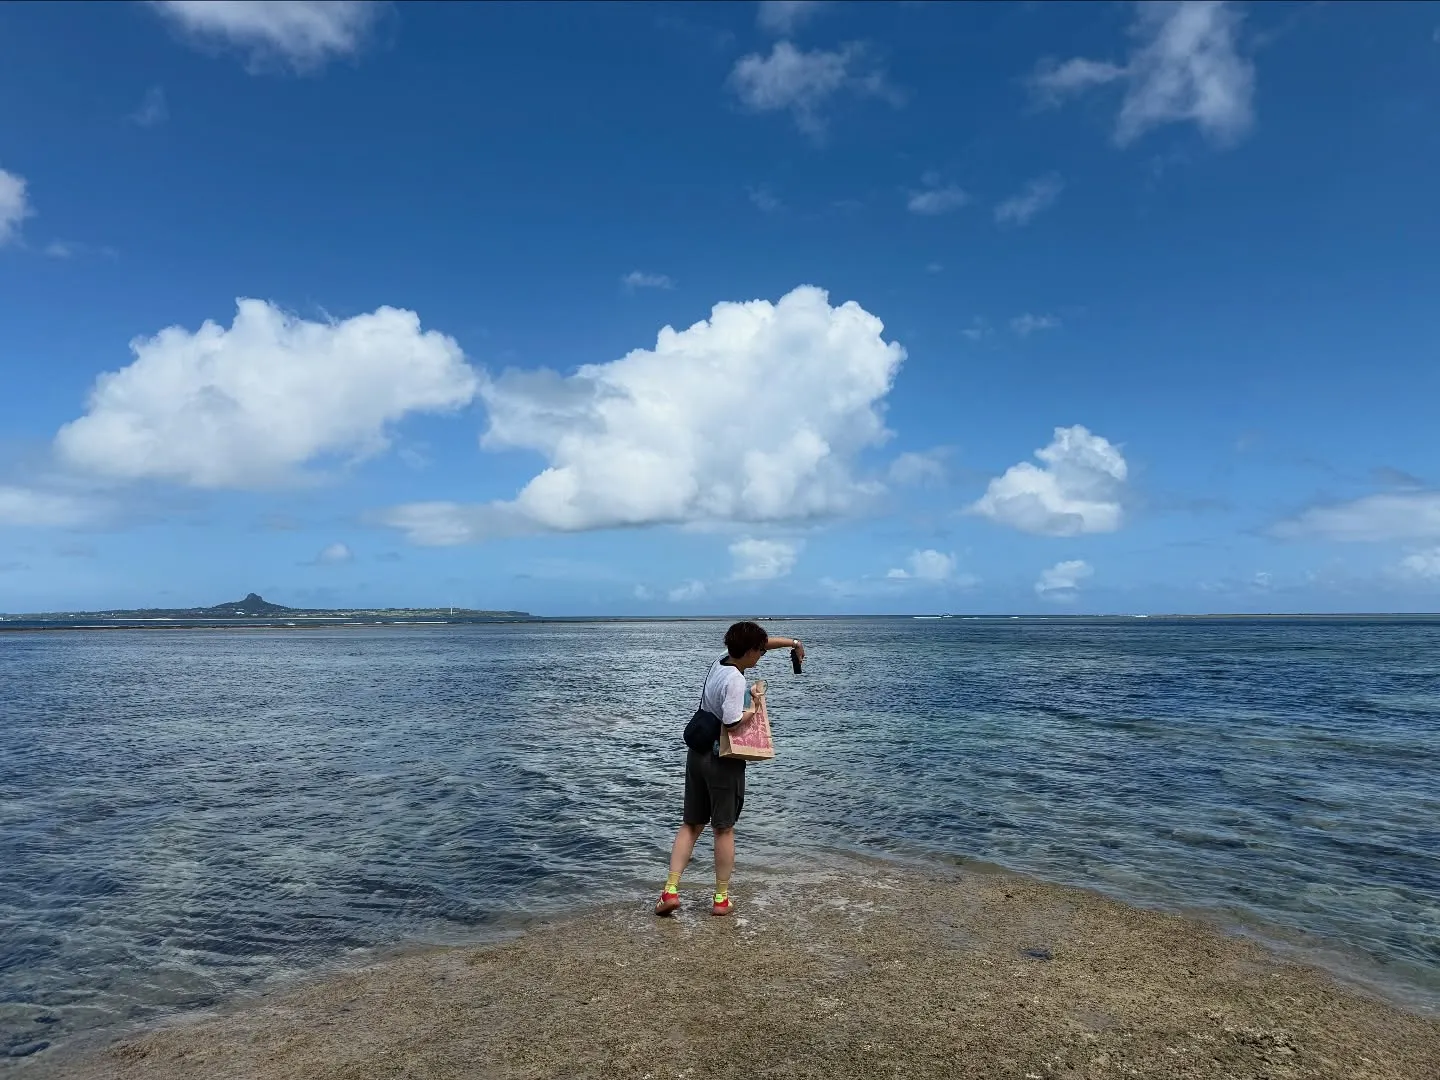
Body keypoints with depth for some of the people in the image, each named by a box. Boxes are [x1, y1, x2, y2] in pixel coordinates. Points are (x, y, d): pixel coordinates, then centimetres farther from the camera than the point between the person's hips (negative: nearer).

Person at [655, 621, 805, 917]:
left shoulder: (721, 662, 5)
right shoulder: (735, 679, -20)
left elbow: (759, 642, 21)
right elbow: (732, 723, -27)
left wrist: (791, 642, 22)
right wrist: (756, 704, -13)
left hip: (697, 755, 7)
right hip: (723, 761, -7)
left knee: (691, 825, 13)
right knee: (724, 829, 7)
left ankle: (671, 890, 6)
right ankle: (721, 898, 16)